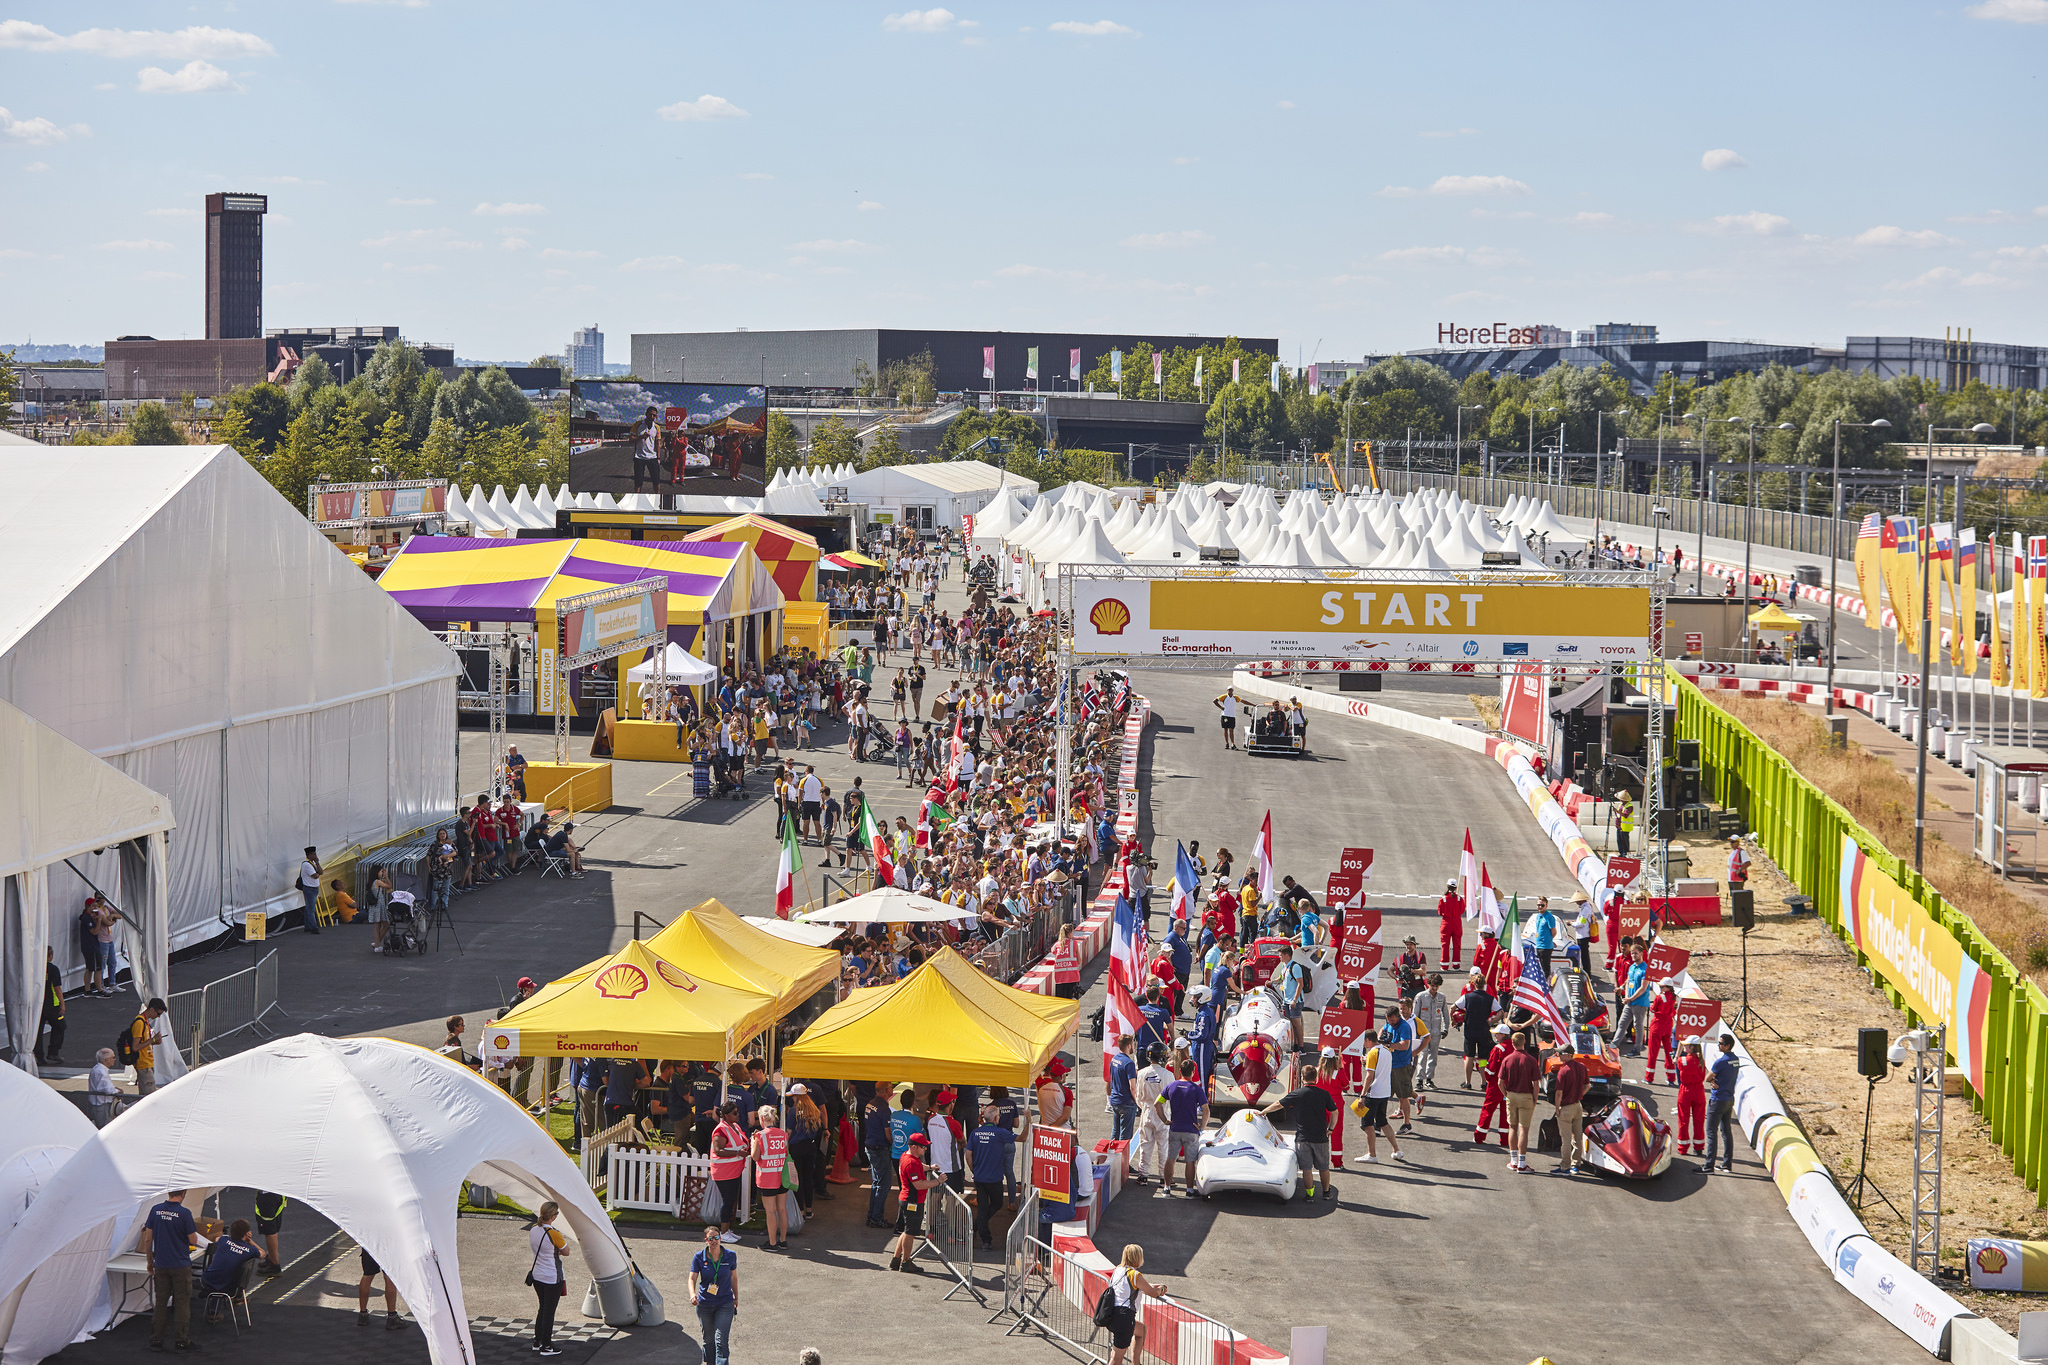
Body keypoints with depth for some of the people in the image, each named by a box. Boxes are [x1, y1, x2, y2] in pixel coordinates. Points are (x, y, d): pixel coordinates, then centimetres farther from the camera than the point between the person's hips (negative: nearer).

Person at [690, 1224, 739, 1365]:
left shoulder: (730, 1256, -4)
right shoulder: (699, 1257, -6)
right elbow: (692, 1278, -9)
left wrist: (736, 1298, 18)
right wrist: (692, 1294, -29)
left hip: (725, 1304, -1)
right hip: (704, 1304, 1)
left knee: (721, 1340, -11)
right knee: (708, 1339, 14)